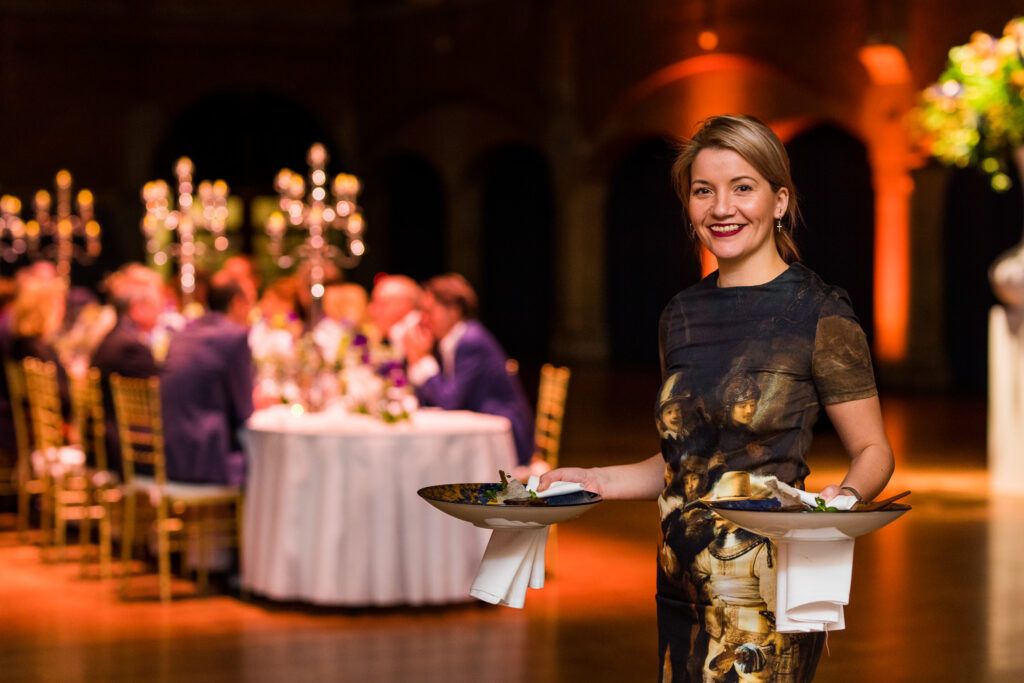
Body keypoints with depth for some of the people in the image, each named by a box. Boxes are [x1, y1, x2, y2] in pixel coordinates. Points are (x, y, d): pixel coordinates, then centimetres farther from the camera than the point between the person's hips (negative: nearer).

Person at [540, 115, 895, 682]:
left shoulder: (819, 313, -7)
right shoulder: (682, 315, 12)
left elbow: (874, 451, -3)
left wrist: (845, 496, -23)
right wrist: (598, 480, 9)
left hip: (768, 590, -6)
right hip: (682, 588, 6)